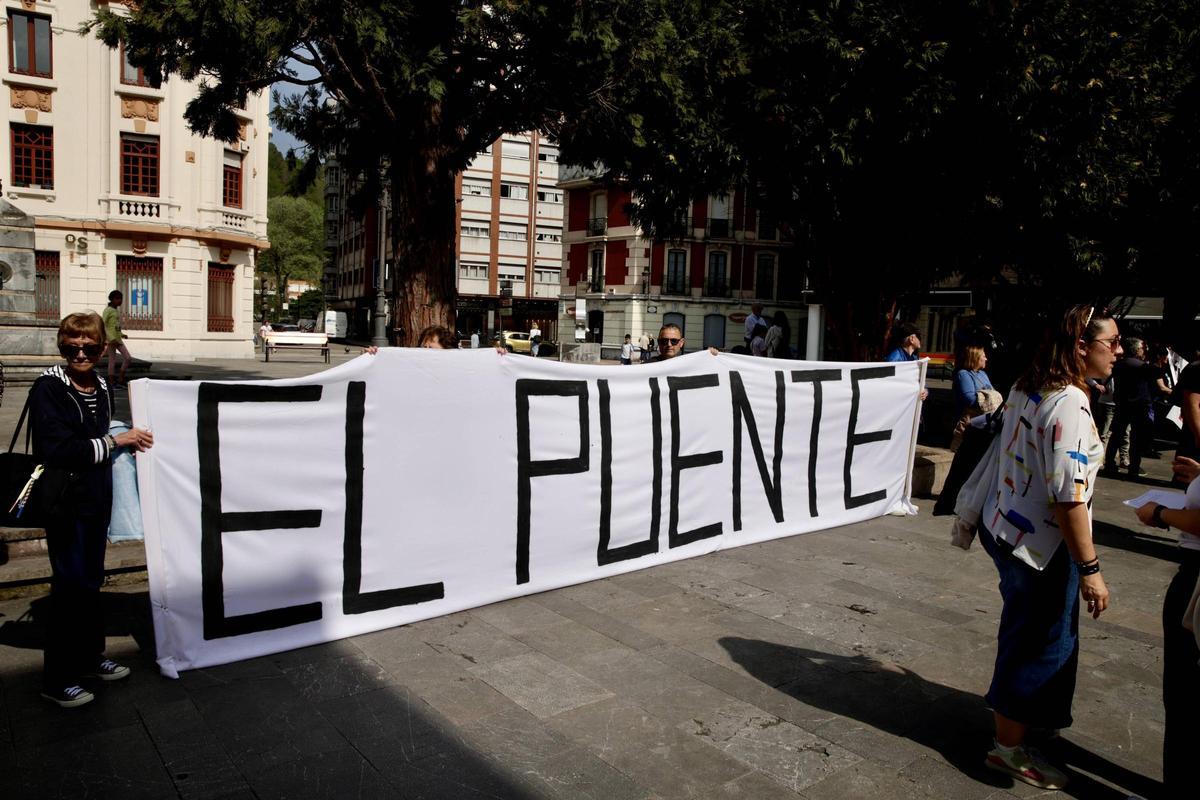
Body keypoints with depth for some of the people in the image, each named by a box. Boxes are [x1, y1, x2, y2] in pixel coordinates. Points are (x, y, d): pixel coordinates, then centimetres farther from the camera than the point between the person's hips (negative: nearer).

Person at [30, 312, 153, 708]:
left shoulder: (100, 388, 7)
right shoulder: (48, 389, -15)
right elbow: (57, 450, -24)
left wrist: (128, 443, 2)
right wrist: (115, 442, -19)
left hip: (96, 500, 7)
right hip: (66, 503, -7)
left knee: (91, 581, 18)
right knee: (70, 586, 0)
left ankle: (90, 656, 33)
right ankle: (58, 679, 14)